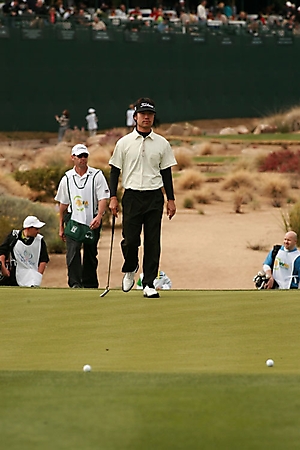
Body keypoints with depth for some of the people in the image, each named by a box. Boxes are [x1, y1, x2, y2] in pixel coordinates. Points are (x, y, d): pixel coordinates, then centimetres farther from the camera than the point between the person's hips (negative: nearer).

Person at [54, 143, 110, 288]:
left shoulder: (97, 175, -1)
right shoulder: (67, 178, 6)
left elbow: (103, 198, -7)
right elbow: (63, 203, 13)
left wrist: (99, 216, -24)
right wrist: (61, 226, 13)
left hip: (92, 221, -1)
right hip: (73, 220, 1)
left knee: (90, 254, 6)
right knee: (73, 251, -16)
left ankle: (90, 285, 16)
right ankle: (75, 283, -20)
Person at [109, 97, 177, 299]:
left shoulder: (162, 144, 7)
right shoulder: (124, 143, 4)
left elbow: (166, 173, 10)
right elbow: (115, 170, 5)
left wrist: (171, 199, 5)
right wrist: (113, 197, -3)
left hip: (154, 198, 1)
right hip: (132, 196, -1)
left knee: (153, 242, -3)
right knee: (130, 240, -6)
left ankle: (149, 283, 2)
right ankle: (130, 269, 24)